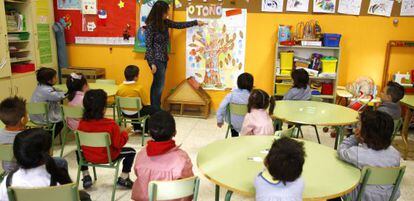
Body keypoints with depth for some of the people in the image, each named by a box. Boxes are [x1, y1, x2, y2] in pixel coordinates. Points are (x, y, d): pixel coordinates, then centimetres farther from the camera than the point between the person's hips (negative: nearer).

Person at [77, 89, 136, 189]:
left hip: (87, 156, 4)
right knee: (131, 151, 14)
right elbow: (118, 144, -19)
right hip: (107, 157, -3)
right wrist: (125, 132, -4)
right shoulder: (111, 124, -25)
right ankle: (123, 178, 10)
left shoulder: (82, 123, -13)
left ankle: (86, 177, 27)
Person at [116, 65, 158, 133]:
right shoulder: (139, 87, -20)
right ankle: (146, 130, 25)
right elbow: (146, 103, -11)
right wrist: (148, 104, 12)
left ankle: (137, 128, 39)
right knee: (152, 110, 18)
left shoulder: (120, 87, -9)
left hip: (125, 113, 5)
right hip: (136, 113, -5)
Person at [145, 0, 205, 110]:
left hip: (163, 58, 8)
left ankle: (154, 109, 21)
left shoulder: (165, 22, 5)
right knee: (160, 84, -5)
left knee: (157, 84, 12)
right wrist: (152, 63, -19)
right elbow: (148, 45, -16)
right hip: (156, 59, -8)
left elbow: (179, 25, 16)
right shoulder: (150, 25, -16)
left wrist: (196, 22, 19)